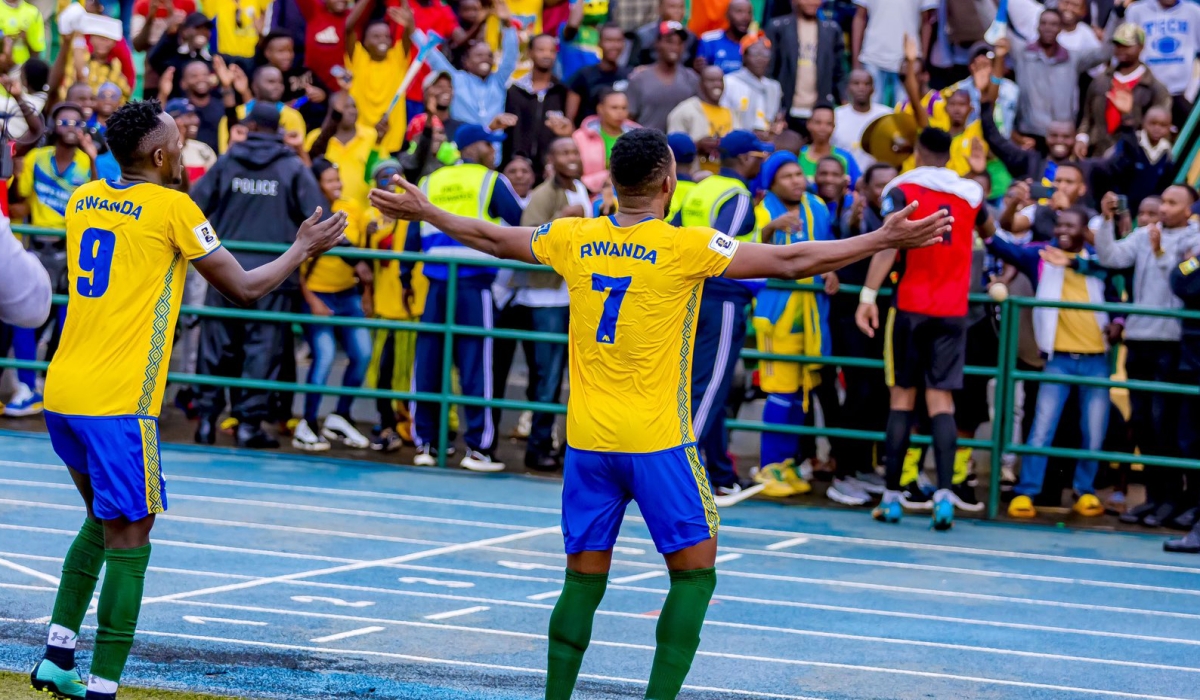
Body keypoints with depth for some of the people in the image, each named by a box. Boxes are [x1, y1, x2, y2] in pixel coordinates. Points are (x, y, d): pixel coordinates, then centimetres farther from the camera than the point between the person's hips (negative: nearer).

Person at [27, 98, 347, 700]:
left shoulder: (82, 200, 12)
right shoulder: (173, 209, -8)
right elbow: (244, 289, -1)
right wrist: (304, 249, 14)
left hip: (61, 391, 7)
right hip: (116, 401, -7)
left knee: (103, 519, 23)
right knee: (128, 537, -1)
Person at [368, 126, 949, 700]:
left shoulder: (574, 240, 3)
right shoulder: (687, 247, -10)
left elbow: (492, 239, 18)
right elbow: (791, 261, -10)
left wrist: (423, 212, 35)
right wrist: (885, 240, -4)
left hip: (586, 441, 5)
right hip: (656, 440, -5)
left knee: (583, 581, 11)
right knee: (694, 574, 5)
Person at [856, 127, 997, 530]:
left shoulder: (901, 191, -2)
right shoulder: (970, 193, 9)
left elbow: (888, 243, -16)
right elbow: (988, 231, 30)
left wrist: (868, 294, -21)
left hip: (910, 305, -2)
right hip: (953, 311, 2)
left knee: (903, 396, 5)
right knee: (941, 398, -1)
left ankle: (891, 497, 5)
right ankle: (945, 492, -18)